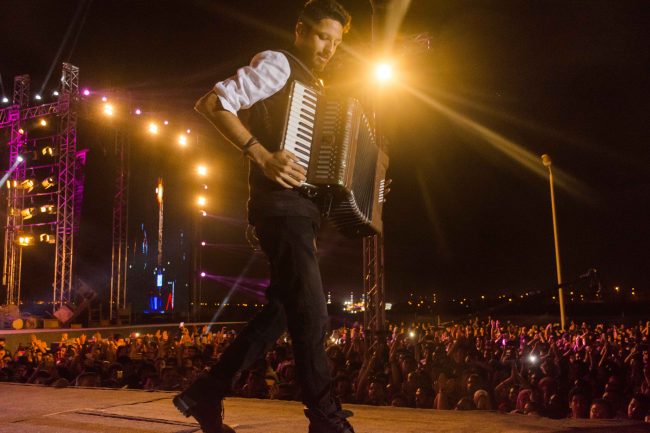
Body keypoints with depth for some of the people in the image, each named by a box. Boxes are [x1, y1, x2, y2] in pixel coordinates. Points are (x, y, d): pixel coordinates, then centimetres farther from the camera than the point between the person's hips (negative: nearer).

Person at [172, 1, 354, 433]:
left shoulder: (311, 87, 25)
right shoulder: (277, 63, 0)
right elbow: (213, 102, -13)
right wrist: (262, 154, -24)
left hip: (301, 207, 10)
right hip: (281, 202, -9)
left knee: (283, 309, 10)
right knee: (312, 315, -10)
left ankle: (206, 393, 17)